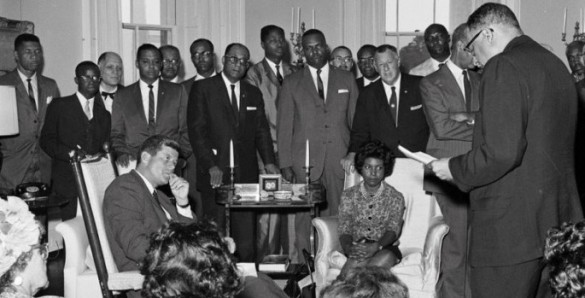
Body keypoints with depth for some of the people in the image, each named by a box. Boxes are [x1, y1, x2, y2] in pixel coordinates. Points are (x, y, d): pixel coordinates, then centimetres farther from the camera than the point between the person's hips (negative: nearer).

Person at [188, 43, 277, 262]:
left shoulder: (254, 94, 18)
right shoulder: (202, 89, 4)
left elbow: (262, 131, 14)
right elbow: (196, 130, -4)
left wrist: (269, 162, -3)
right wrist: (211, 166, -14)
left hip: (246, 174, 3)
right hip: (214, 173, -3)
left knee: (246, 234, -2)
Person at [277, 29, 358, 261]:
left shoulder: (346, 80, 13)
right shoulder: (291, 83, 9)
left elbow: (356, 120, 12)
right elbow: (284, 126, 6)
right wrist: (285, 163, -1)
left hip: (340, 160, 1)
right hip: (305, 160, -1)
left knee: (338, 214, -1)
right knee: (305, 215, -3)